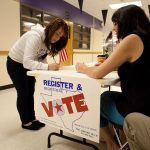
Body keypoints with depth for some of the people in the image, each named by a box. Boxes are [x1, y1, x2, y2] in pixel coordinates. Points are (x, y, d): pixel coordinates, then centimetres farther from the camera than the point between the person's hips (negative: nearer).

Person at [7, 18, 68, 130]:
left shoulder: (49, 40, -9)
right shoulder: (35, 36, -35)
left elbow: (40, 58, -12)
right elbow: (27, 62, -42)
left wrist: (53, 65, -29)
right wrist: (48, 67, -50)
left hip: (27, 64, 7)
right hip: (15, 64, -7)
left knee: (30, 92, 11)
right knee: (23, 93, 0)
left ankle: (32, 118, 26)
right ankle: (26, 122, 17)